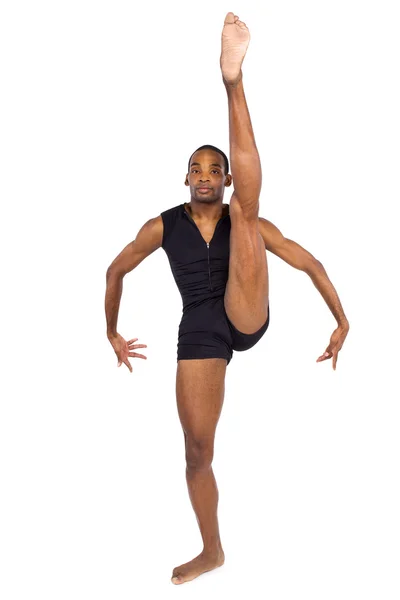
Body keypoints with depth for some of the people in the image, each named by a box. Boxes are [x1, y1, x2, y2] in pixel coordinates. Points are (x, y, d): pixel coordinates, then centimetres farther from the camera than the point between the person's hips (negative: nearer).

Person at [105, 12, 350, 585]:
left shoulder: (247, 222, 7)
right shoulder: (163, 226, 9)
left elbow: (309, 262, 6)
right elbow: (116, 270, 19)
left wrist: (342, 322, 1)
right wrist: (112, 333, 23)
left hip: (248, 317, -1)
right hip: (199, 329, 2)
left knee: (245, 209, -15)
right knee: (197, 448, 1)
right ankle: (212, 551, 21)